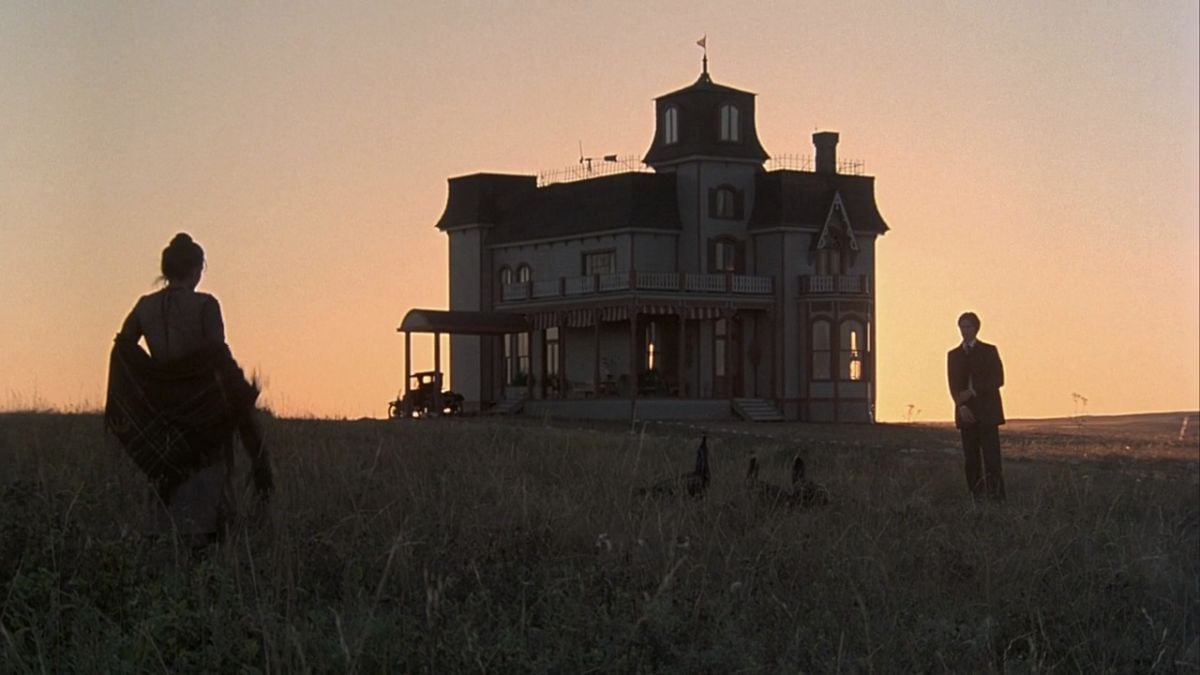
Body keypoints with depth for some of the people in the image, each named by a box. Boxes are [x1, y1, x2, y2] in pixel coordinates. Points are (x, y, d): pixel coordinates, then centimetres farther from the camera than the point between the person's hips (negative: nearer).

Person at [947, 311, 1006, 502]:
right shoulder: (954, 355, 14)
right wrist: (961, 405, -11)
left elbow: (998, 379, -2)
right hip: (966, 413, 3)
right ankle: (976, 498, 0)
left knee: (991, 456, -10)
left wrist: (973, 392, -12)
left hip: (986, 412, -3)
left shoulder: (989, 351, 7)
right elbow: (953, 384, 6)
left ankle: (996, 498, -13)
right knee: (971, 458, -1)